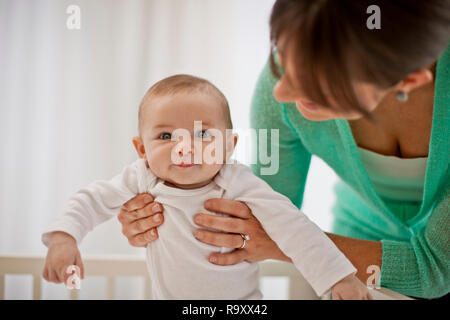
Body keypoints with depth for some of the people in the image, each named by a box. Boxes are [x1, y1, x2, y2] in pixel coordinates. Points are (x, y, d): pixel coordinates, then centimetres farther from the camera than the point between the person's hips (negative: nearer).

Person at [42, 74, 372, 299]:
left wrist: (338, 276, -26)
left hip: (240, 299, -2)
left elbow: (291, 226, -22)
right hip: (167, 295, 2)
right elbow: (93, 200, -1)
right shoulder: (141, 181, -12)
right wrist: (63, 236, -18)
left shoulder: (239, 185, -20)